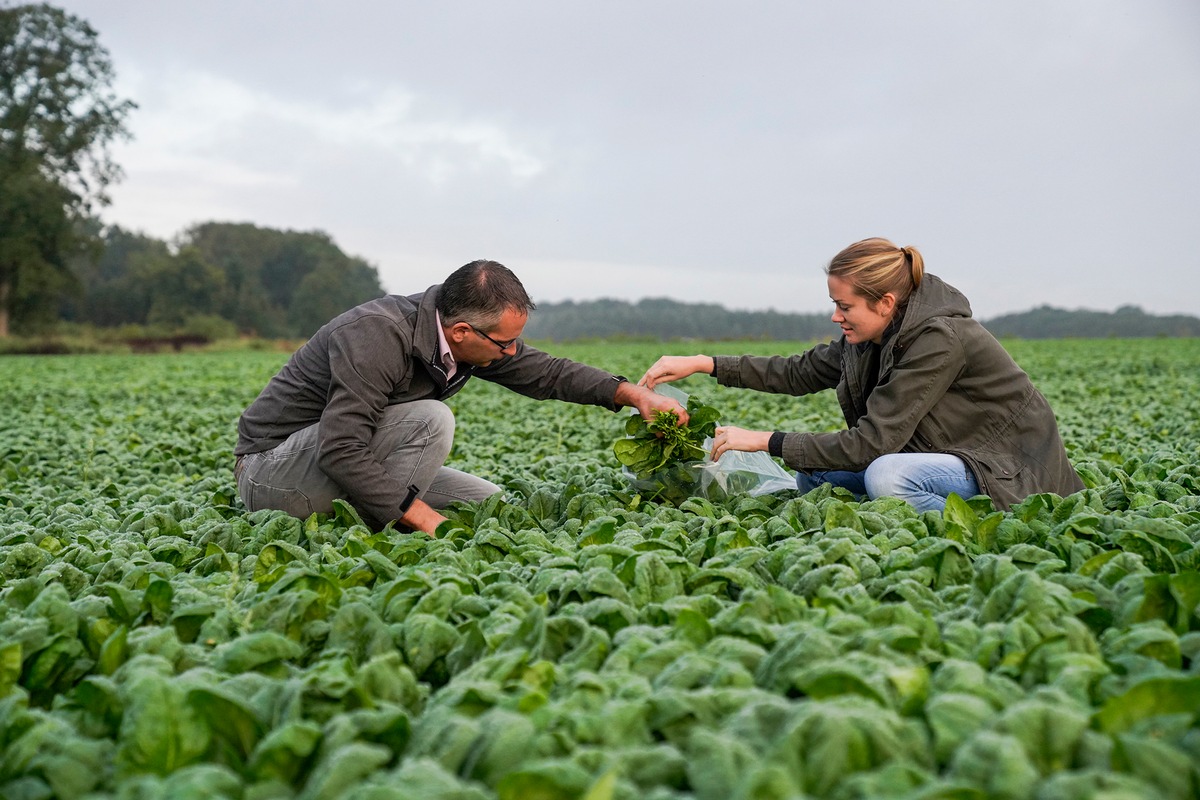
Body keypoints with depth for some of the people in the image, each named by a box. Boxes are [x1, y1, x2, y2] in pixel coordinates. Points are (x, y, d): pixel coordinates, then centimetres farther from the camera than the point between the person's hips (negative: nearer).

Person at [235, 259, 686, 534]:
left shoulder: (469, 336, -5)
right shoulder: (376, 335, -31)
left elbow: (544, 371, 7)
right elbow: (340, 450, -36)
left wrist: (632, 393, -3)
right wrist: (422, 517, -35)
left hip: (355, 461, 8)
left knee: (490, 503, 0)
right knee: (429, 420, -30)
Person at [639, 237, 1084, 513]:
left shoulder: (940, 338, -27)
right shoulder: (874, 336, -2)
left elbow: (871, 442, -28)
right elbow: (799, 373, 8)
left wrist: (763, 440, -24)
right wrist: (704, 364, -1)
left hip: (1012, 470, -8)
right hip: (951, 457, 8)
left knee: (887, 475, -34)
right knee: (813, 472, -1)